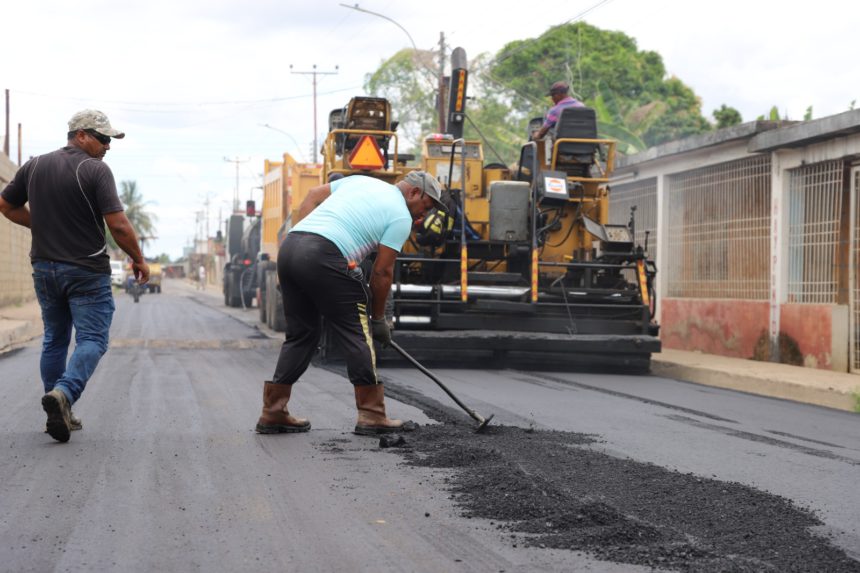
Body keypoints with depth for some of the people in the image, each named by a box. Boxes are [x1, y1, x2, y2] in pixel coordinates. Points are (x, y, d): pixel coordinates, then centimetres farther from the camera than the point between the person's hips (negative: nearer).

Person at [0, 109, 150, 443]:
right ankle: (64, 393, -26)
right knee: (92, 340, -2)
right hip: (87, 271, -6)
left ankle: (59, 415, 15)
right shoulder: (95, 170, -12)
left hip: (44, 268, 6)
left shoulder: (35, 166, 7)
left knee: (54, 340, 15)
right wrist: (138, 260, -3)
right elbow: (118, 224, -17)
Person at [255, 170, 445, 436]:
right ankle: (371, 415, 4)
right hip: (324, 257, -8)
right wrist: (378, 318, 14)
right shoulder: (401, 217, 5)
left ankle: (273, 413, 18)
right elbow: (382, 272, 3)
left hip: (289, 247, 8)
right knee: (358, 336, 3)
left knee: (300, 335, 17)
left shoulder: (360, 181, 26)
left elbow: (312, 197, 24)